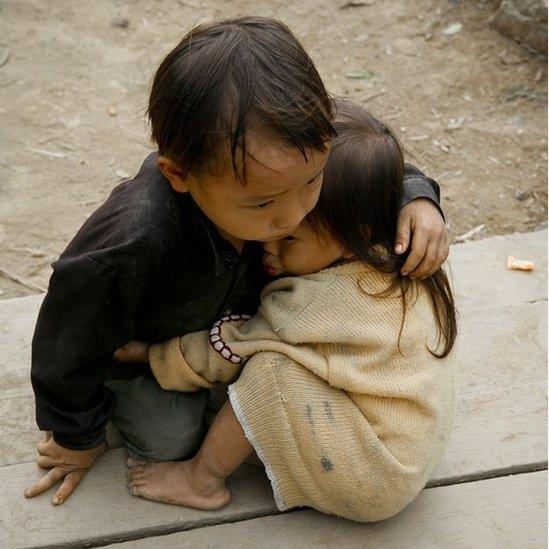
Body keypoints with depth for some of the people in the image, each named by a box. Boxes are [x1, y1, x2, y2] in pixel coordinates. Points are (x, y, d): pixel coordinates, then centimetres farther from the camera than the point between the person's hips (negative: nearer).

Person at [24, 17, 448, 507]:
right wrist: (77, 437, -11)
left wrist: (417, 198, -31)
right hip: (134, 345, -4)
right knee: (172, 439, -7)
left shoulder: (263, 167, -34)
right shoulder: (132, 242, -50)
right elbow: (70, 343, -28)